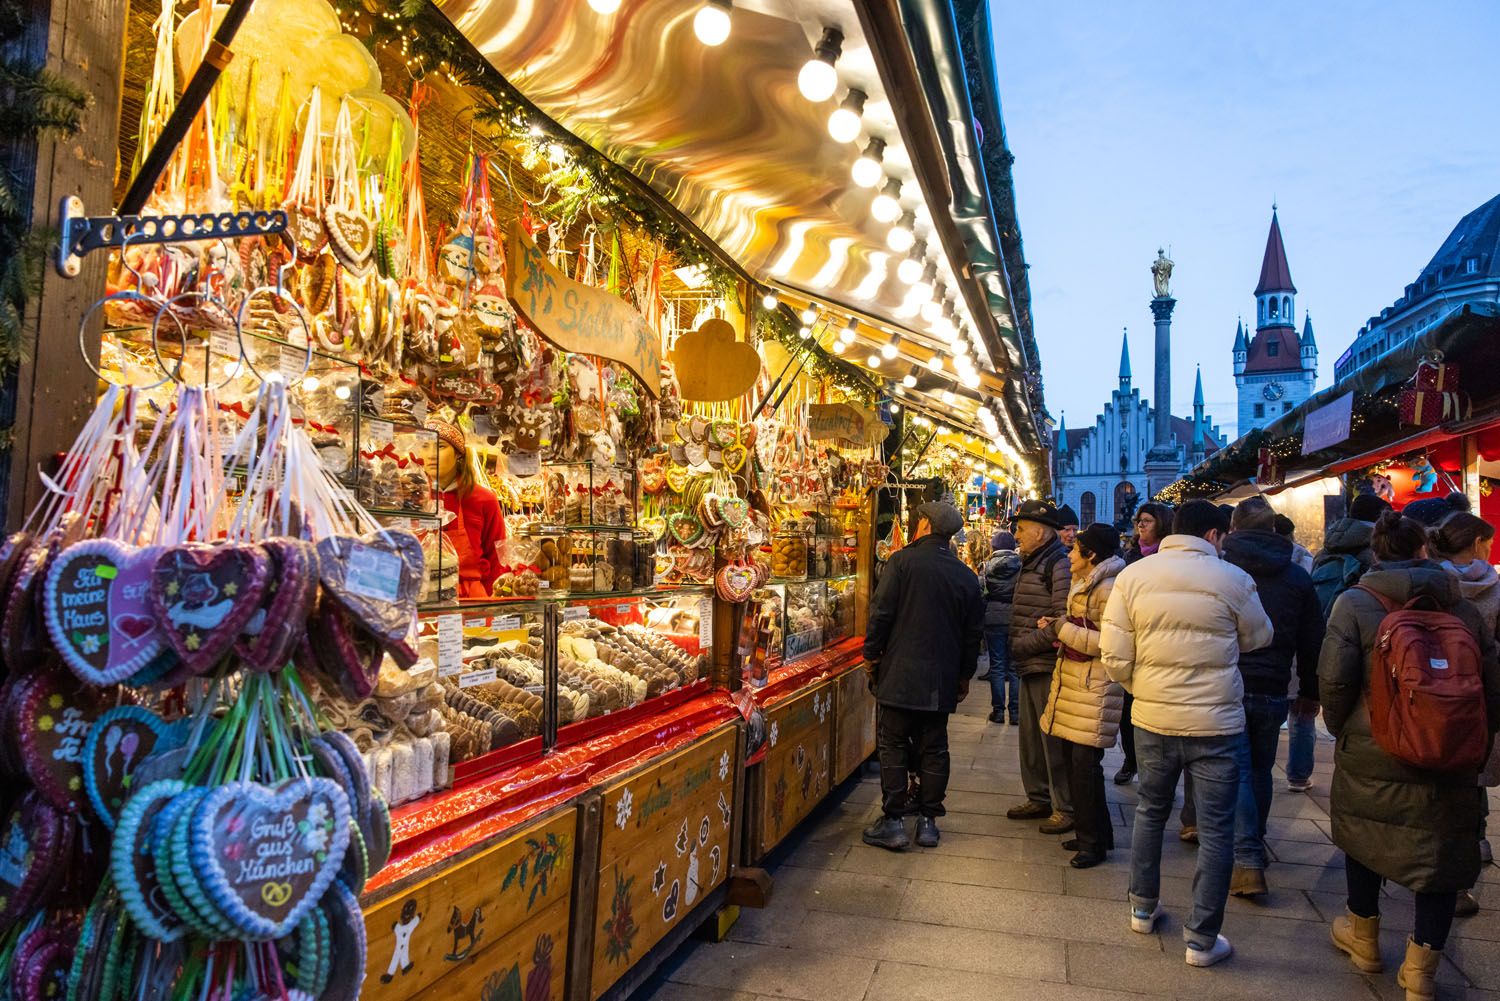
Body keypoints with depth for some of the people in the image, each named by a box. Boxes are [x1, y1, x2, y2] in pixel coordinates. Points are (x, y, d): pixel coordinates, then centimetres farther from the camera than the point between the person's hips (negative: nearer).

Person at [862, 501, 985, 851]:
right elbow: (974, 632, 11)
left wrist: (872, 654, 2)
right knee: (934, 749, 11)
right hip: (941, 680, 4)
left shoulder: (902, 561, -8)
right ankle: (928, 821, 17)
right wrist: (964, 675, 21)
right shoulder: (967, 576, 6)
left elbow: (881, 612, -11)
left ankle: (893, 822, 5)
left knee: (893, 748, 3)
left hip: (899, 676, -4)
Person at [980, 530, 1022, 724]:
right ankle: (1015, 711, 8)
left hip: (994, 619, -1)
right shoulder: (1021, 564, -2)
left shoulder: (988, 566, -2)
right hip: (1016, 619, 1)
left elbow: (980, 592, 0)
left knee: (997, 666, 7)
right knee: (1015, 667, 8)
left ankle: (998, 710, 8)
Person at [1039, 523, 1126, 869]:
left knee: (1085, 763, -6)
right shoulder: (1084, 585, 17)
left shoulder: (1108, 589, -15)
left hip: (1094, 687, -10)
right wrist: (1062, 631, 12)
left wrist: (1064, 629, -16)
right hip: (1072, 681, 10)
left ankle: (1094, 842, 7)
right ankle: (1088, 833, 23)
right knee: (1073, 759, 12)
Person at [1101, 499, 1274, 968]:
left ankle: (1143, 907, 35)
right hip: (1216, 722, -3)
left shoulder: (1133, 575, -5)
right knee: (1215, 831, 9)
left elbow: (1114, 655, -6)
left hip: (1152, 718, 3)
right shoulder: (1233, 579, -11)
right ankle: (1202, 939, 17)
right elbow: (1258, 638, 6)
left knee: (1150, 811, 22)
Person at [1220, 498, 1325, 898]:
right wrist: (1310, 691, 19)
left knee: (1236, 772, 1)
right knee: (1260, 770, 18)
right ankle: (1254, 847, 31)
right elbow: (1312, 642, 10)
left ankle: (1248, 862, -6)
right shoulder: (1297, 576, 5)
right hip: (1271, 691, 3)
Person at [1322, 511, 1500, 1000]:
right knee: (1444, 852, 14)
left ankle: (1364, 937, 38)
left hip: (1370, 756, -1)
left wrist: (1340, 727, 1)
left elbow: (1334, 678, -16)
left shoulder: (1355, 603, -10)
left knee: (1362, 840, 20)